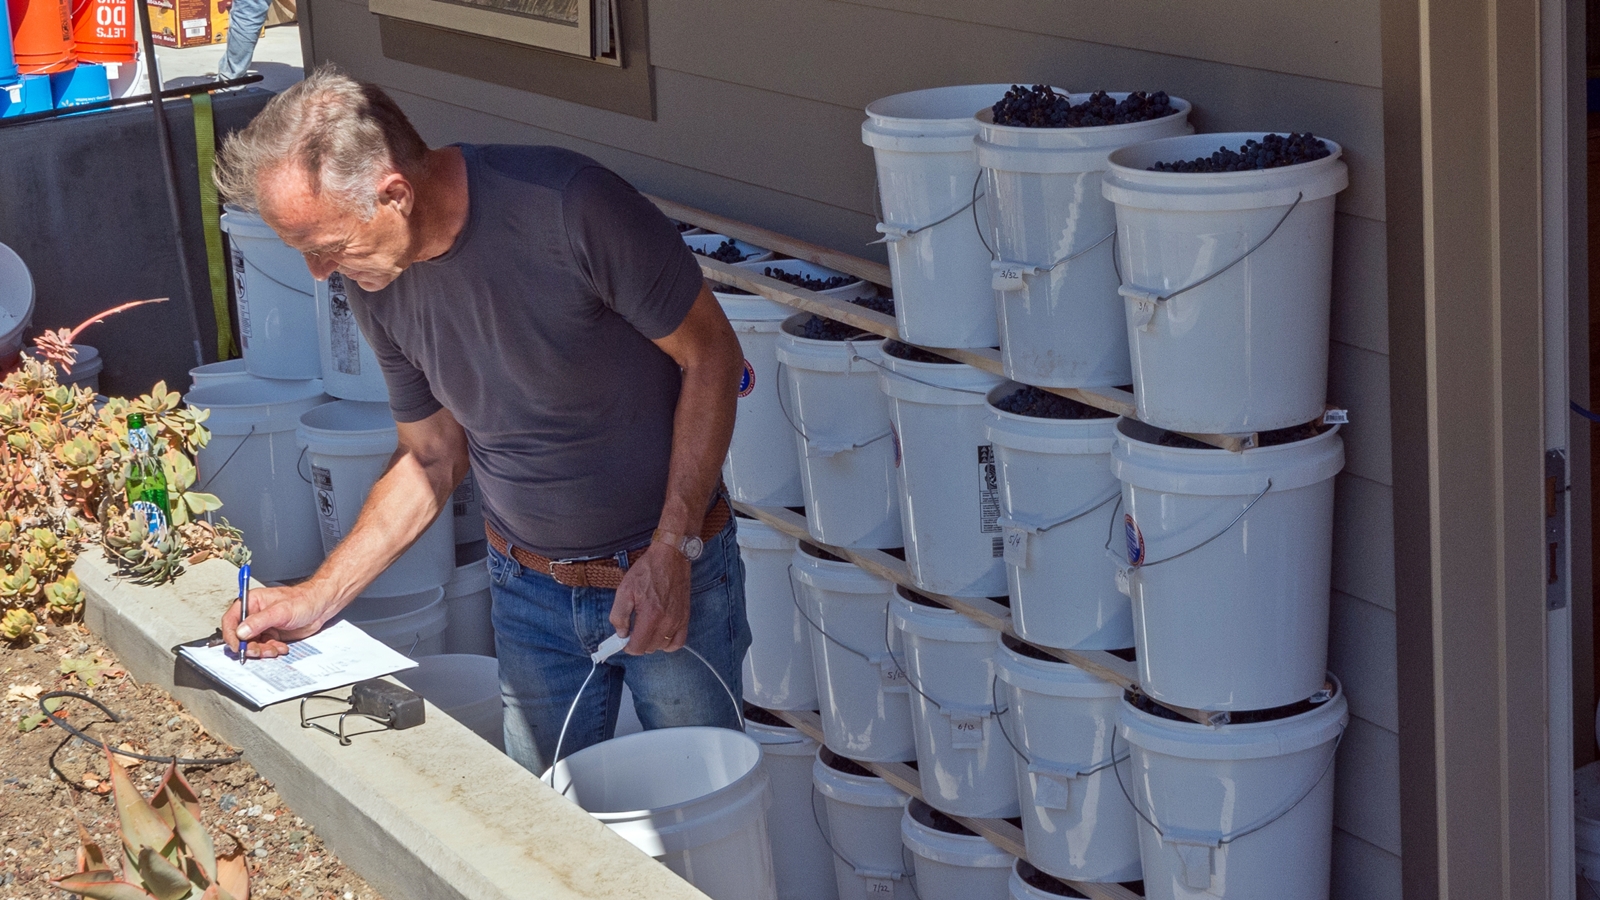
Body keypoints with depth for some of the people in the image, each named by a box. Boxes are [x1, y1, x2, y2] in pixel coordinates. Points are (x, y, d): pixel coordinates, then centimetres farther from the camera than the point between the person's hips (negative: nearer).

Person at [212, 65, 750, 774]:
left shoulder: (567, 206, -25)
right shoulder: (376, 287, -6)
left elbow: (711, 356, -15)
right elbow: (432, 457, 8)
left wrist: (672, 549, -19)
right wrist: (318, 597, -1)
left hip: (673, 568, -4)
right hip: (531, 590, 5)